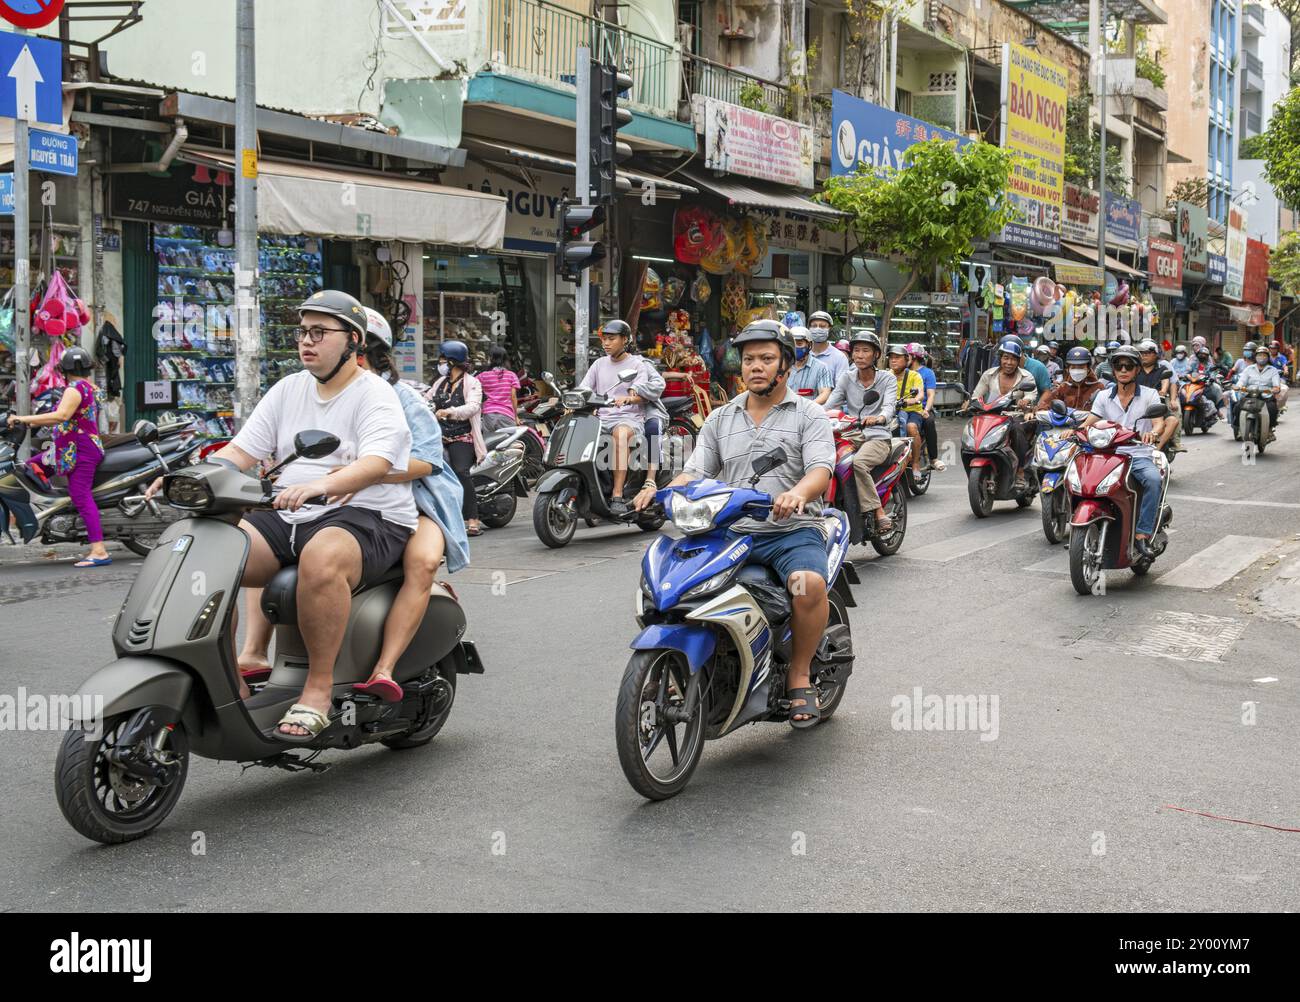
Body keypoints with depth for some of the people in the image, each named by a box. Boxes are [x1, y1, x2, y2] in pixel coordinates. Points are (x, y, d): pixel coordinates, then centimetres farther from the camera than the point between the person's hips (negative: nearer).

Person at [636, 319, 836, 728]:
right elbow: (695, 473, 9)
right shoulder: (720, 419, 19)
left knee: (809, 583, -35)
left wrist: (798, 492, -34)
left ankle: (799, 675, -12)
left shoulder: (809, 415, 6)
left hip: (792, 530, -3)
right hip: (732, 532, 4)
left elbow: (821, 471, -10)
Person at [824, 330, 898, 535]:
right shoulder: (847, 378, 13)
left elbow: (889, 406, -14)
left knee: (858, 463, -36)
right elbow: (830, 404, 0)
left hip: (878, 438, -3)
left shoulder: (887, 378, 5)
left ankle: (879, 514, -29)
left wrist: (879, 418, -37)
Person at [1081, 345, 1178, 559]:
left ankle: (1142, 535, -31)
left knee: (1153, 479, -35)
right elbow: (1089, 422, 4)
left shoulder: (1149, 395, 6)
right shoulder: (1104, 396, 13)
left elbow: (1160, 423, -9)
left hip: (1140, 456, -2)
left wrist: (1154, 432, -34)